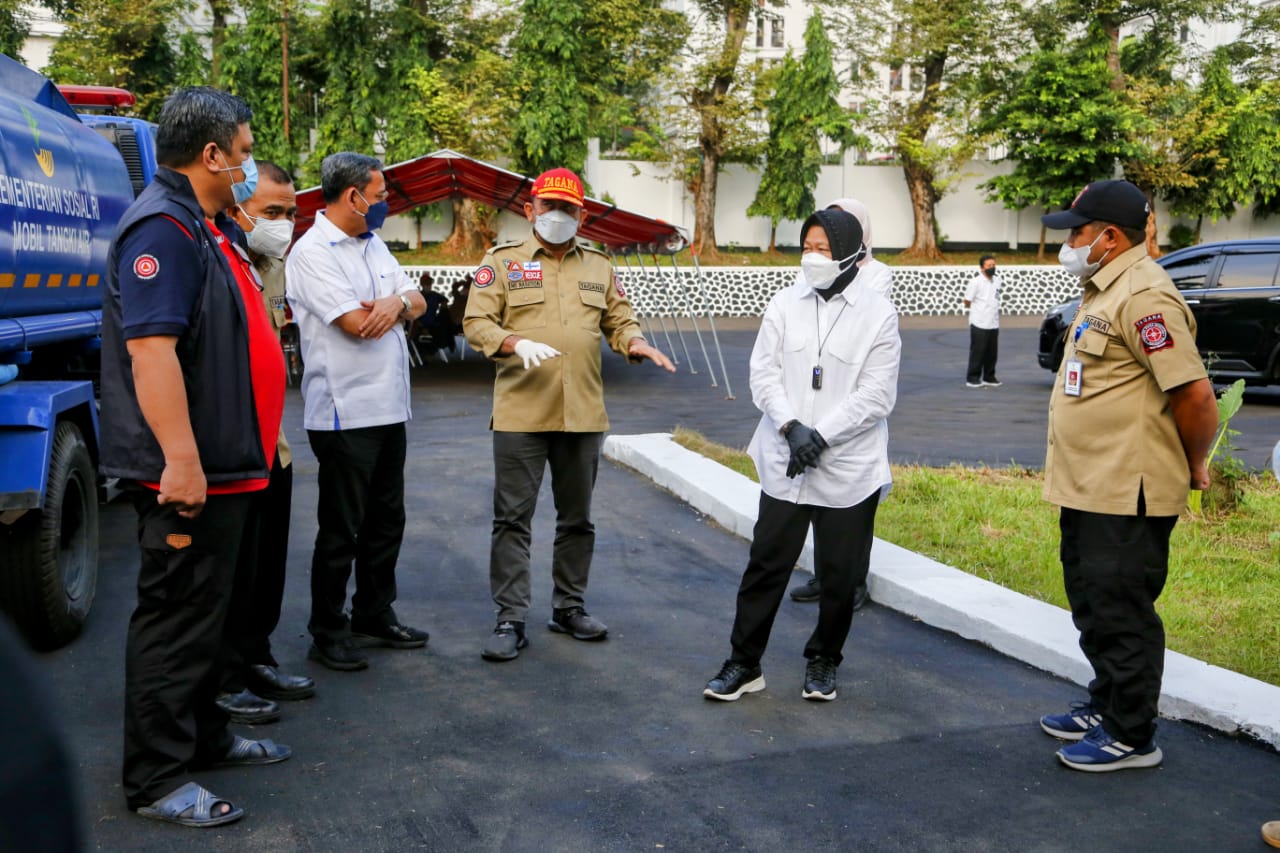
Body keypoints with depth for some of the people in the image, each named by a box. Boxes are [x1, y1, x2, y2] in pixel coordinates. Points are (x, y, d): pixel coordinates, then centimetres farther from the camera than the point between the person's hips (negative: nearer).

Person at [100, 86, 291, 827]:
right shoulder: (163, 227, -17)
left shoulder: (205, 228, 16)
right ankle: (157, 780, 9)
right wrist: (180, 459, -31)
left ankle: (204, 735, 33)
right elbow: (150, 348, -27)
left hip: (224, 464, 10)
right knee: (177, 619, -2)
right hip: (190, 471, -10)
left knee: (210, 610, 19)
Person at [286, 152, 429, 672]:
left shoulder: (374, 245, 14)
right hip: (345, 412, -9)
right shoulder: (313, 252, -14)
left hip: (389, 408, 9)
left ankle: (375, 616, 30)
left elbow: (417, 301, 11)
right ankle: (328, 633, 14)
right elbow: (357, 324, -21)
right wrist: (394, 307, -1)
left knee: (386, 521, 16)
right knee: (341, 530, 1)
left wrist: (397, 302, -13)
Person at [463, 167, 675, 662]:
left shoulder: (598, 266, 14)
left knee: (577, 518, 13)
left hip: (584, 414, 4)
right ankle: (510, 619, 7)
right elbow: (477, 322, -5)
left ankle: (569, 607, 27)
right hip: (520, 413, -3)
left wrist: (634, 343, -6)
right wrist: (516, 344, -24)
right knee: (512, 518, -1)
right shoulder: (503, 261, 2)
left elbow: (619, 320, 17)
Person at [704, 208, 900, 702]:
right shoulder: (785, 303, 3)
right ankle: (744, 663, 17)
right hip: (784, 463, 2)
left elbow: (876, 395, -9)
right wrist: (791, 427, -16)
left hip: (849, 468, -2)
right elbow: (763, 374, -1)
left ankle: (823, 661, 29)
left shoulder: (878, 314, -5)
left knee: (840, 574, 10)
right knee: (766, 564, 5)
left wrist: (821, 436, -17)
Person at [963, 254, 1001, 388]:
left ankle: (989, 377, 19)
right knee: (978, 352, -2)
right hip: (979, 323, -6)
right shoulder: (976, 282, -11)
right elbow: (967, 302, -7)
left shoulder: (997, 280, 10)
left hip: (994, 323, 6)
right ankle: (972, 378, 6)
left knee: (992, 352, 9)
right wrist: (977, 308, 7)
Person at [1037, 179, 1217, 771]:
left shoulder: (1143, 297, -20)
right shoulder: (1103, 290, 14)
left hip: (1128, 496, -10)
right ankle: (1106, 706, 36)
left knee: (1121, 614, 1)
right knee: (1095, 609, 21)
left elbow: (1195, 395, -24)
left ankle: (1131, 737, 14)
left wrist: (1192, 467, -9)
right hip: (1088, 489, 10)